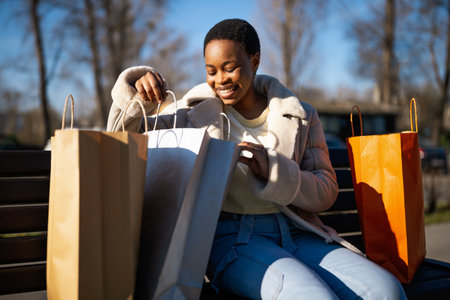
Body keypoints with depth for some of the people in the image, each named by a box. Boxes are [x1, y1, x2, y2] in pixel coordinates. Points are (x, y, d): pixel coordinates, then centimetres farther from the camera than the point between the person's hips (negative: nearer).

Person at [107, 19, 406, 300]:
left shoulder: (300, 116, 15)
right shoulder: (196, 113, 10)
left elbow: (326, 191, 8)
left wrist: (273, 171, -10)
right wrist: (135, 93, -7)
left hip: (295, 233, 3)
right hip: (230, 238, -3)